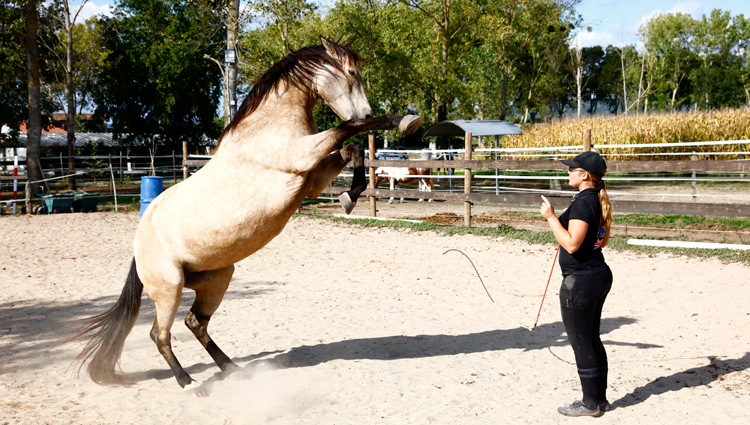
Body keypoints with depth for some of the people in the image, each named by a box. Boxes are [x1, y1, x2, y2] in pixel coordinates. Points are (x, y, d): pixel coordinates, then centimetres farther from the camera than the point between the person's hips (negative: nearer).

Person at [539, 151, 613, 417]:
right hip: (600, 274, 10)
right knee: (592, 339, 18)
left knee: (580, 341, 1)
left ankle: (590, 404, 10)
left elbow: (571, 244, -25)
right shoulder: (598, 200, 10)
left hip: (581, 280, -10)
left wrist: (551, 217, -19)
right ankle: (600, 398, 26)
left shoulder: (582, 202, -20)